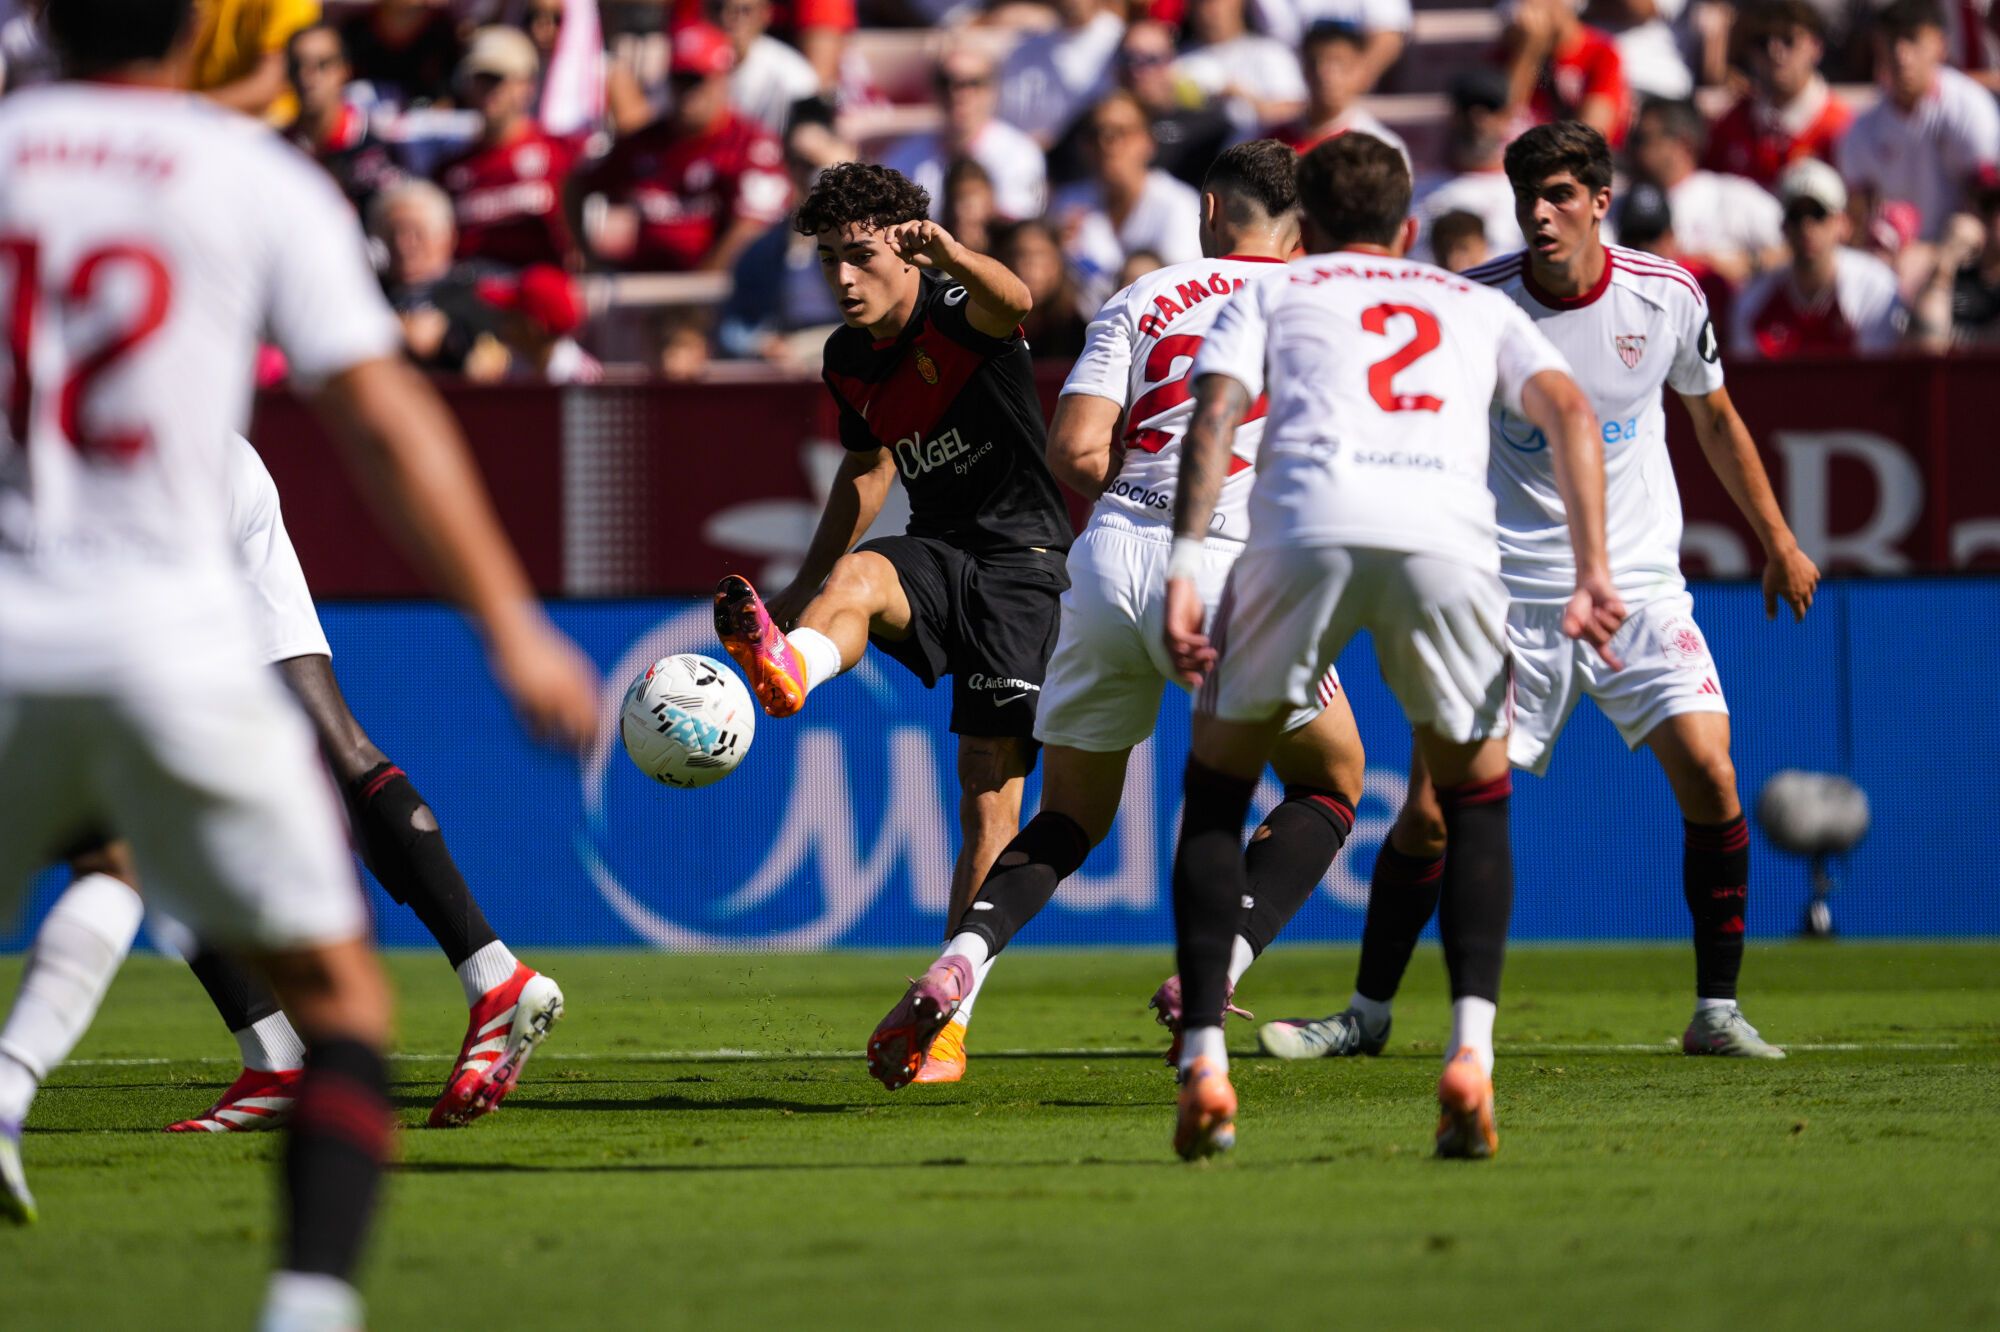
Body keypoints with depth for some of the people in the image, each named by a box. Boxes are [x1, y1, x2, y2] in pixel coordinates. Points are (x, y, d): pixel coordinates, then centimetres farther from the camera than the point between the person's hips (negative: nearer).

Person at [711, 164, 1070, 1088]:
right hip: (936, 556, 5)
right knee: (855, 575, -33)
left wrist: (952, 254, -60)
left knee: (990, 803, -9)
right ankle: (784, 663, -69)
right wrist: (804, 586, 28)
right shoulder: (848, 361, 7)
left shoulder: (957, 317, -13)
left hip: (1021, 563, -5)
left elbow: (1012, 304, -38)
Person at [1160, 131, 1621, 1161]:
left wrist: (1183, 573, 1)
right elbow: (1566, 409, 16)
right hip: (1449, 530, 1)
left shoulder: (1271, 291, 30)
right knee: (1475, 798, 22)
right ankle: (1471, 1050, 1)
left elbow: (1214, 415, 10)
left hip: (1306, 524, -1)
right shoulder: (1477, 305, 35)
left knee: (1217, 783, 20)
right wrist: (1591, 574, 8)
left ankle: (1203, 1064, 8)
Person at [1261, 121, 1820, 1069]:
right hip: (1509, 592, -1)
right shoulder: (1474, 305, -10)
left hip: (1638, 586, 1)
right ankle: (1368, 1013, 12)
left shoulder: (1668, 297, -4)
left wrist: (1779, 544, 19)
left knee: (1708, 771, -17)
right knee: (1430, 807, -6)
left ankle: (1717, 1013, -3)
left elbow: (1714, 419, 14)